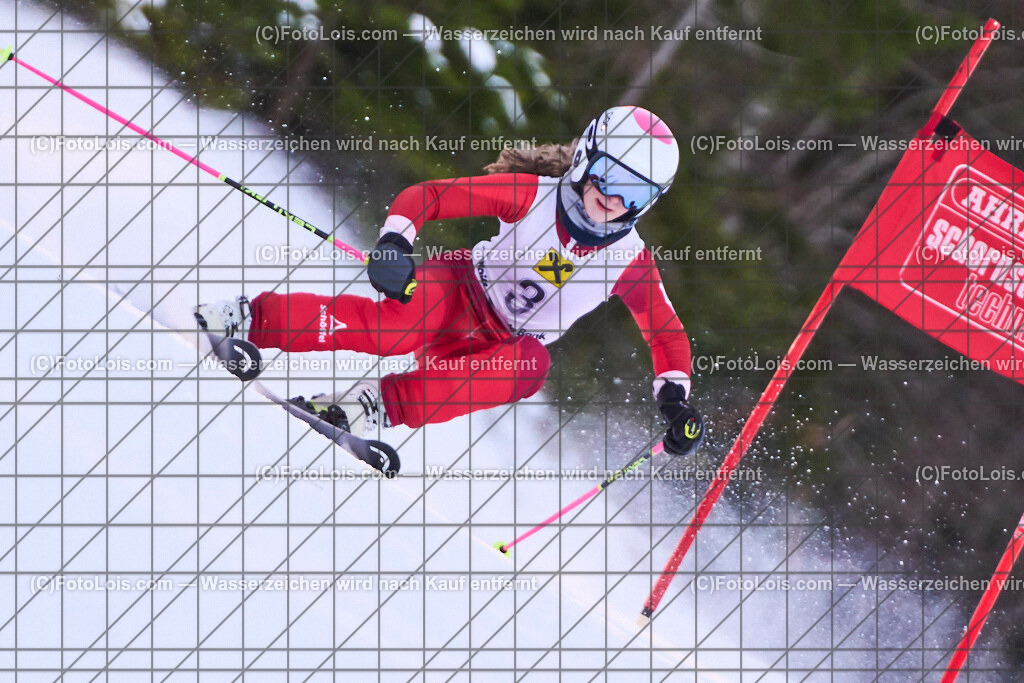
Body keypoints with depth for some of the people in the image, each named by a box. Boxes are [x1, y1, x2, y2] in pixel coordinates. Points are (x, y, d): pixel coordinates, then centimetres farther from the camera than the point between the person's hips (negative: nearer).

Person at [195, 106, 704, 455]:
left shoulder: (630, 262, -8)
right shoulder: (531, 195, -16)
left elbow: (667, 334, 1)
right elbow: (428, 196, -16)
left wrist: (675, 398, -17)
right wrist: (395, 239, -35)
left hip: (505, 347, 3)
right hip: (461, 293, -3)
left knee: (532, 365, -36)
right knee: (396, 328, -38)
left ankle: (384, 403, -36)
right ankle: (249, 320, -33)